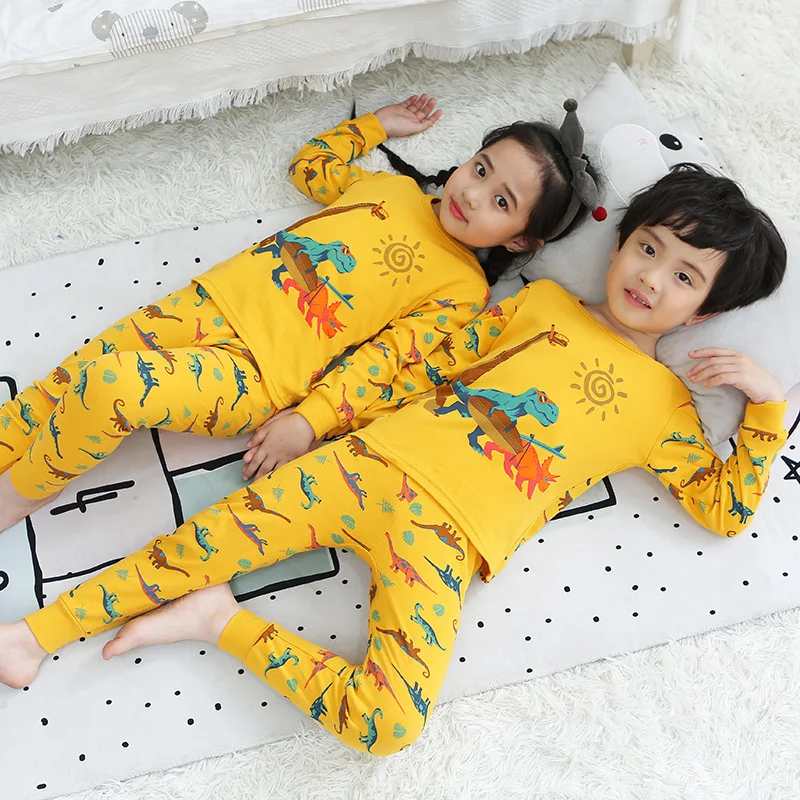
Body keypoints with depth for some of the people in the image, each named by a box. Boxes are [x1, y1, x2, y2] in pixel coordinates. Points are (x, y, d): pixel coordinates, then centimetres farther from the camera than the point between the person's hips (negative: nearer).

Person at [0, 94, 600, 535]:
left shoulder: (462, 290, -1)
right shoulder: (392, 187, 15)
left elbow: (383, 360, -10)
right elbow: (308, 165, 31)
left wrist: (308, 420, -19)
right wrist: (376, 125, 33)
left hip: (256, 377, -6)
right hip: (217, 298, 6)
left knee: (106, 388, -25)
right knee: (72, 377, -2)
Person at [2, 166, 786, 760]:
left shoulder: (665, 402, 11)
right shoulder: (543, 300, 17)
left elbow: (725, 508, 9)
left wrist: (766, 403, -1)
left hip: (448, 536, -2)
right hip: (376, 460, 3)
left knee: (387, 724, -23)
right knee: (202, 545, -8)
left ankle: (224, 622, -8)